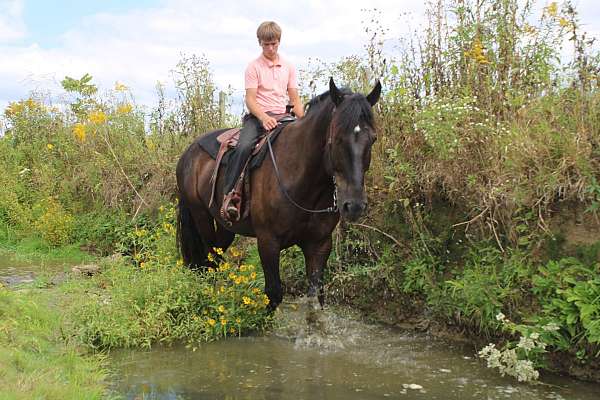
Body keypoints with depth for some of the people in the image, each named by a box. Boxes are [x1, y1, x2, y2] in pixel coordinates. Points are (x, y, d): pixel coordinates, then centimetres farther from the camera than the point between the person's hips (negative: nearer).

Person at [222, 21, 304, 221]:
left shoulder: (288, 67, 14)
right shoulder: (254, 67, 2)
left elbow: (295, 99, 13)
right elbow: (250, 100, -6)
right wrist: (264, 118, -24)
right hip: (258, 116, -4)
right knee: (243, 146, -32)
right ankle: (229, 194, -32)